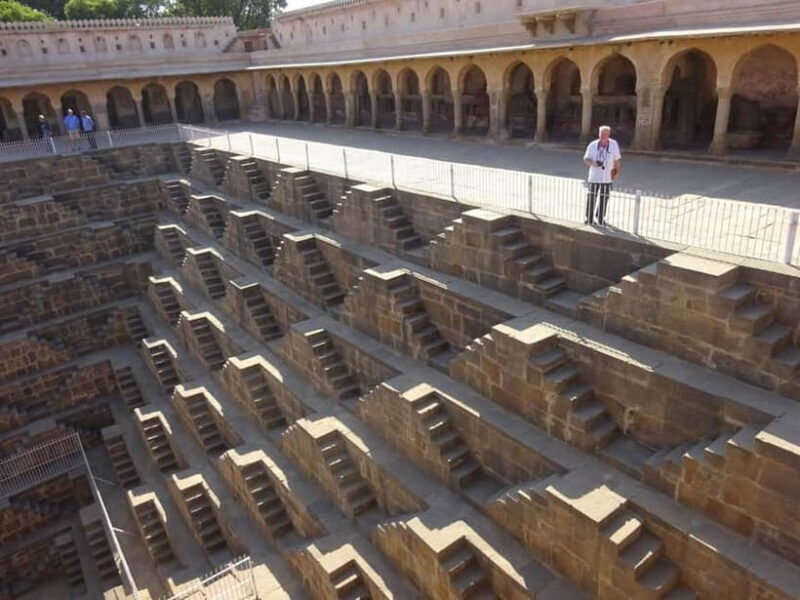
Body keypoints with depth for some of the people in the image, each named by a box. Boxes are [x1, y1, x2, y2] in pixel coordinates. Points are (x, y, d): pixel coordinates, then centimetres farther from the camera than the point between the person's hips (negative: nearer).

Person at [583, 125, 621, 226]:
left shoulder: (614, 145, -5)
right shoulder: (592, 145, -7)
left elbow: (616, 160, 7)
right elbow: (586, 159, 2)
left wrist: (616, 171, 12)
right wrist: (592, 163, -19)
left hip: (607, 178, 1)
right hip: (594, 177, 0)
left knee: (603, 199, 7)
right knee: (591, 198, 3)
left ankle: (600, 218, 24)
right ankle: (589, 218, 18)